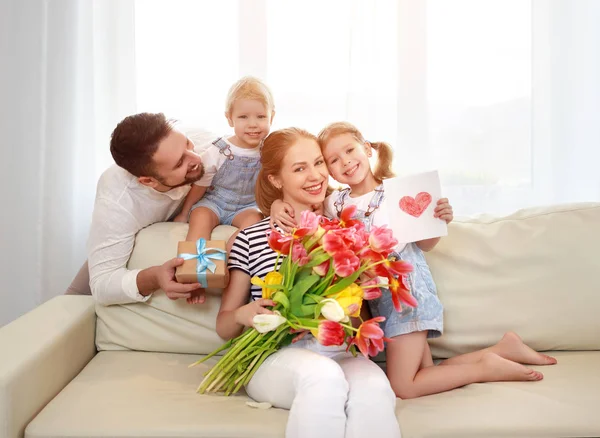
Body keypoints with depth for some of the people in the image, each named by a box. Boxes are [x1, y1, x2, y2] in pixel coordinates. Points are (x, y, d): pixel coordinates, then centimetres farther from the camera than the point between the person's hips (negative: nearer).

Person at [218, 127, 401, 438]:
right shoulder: (250, 240, 5)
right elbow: (224, 327, 9)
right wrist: (242, 315, -14)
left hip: (338, 351, 2)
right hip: (274, 354, -1)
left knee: (374, 387, -34)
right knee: (324, 376, -37)